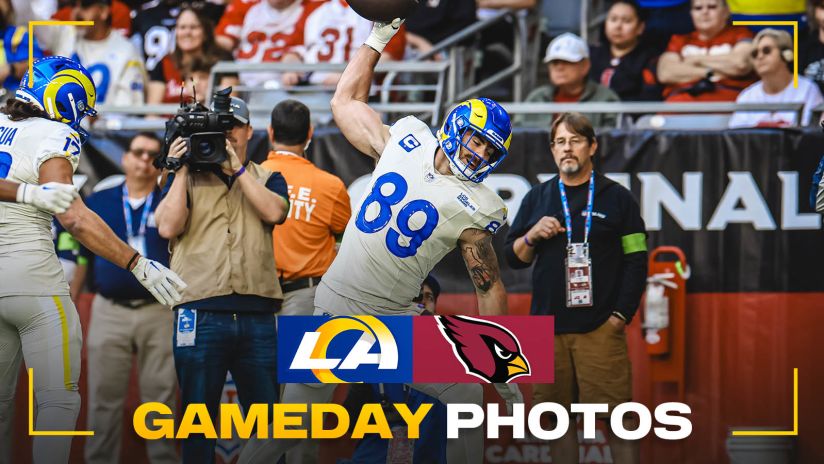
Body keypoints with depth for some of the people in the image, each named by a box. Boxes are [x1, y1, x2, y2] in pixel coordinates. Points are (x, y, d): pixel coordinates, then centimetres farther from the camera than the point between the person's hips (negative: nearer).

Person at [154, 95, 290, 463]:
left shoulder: (266, 178, 16)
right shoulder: (186, 178, 13)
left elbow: (274, 212, -6)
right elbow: (167, 227, -2)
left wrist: (236, 168, -6)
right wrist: (181, 170, -3)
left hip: (256, 318, 1)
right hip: (200, 317, -1)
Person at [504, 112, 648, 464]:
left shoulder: (617, 198, 4)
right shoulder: (537, 198, 13)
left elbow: (636, 261, 2)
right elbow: (513, 258, 15)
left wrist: (621, 315, -7)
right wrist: (532, 235, -5)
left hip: (600, 329, -3)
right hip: (548, 328, 3)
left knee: (617, 417, -9)